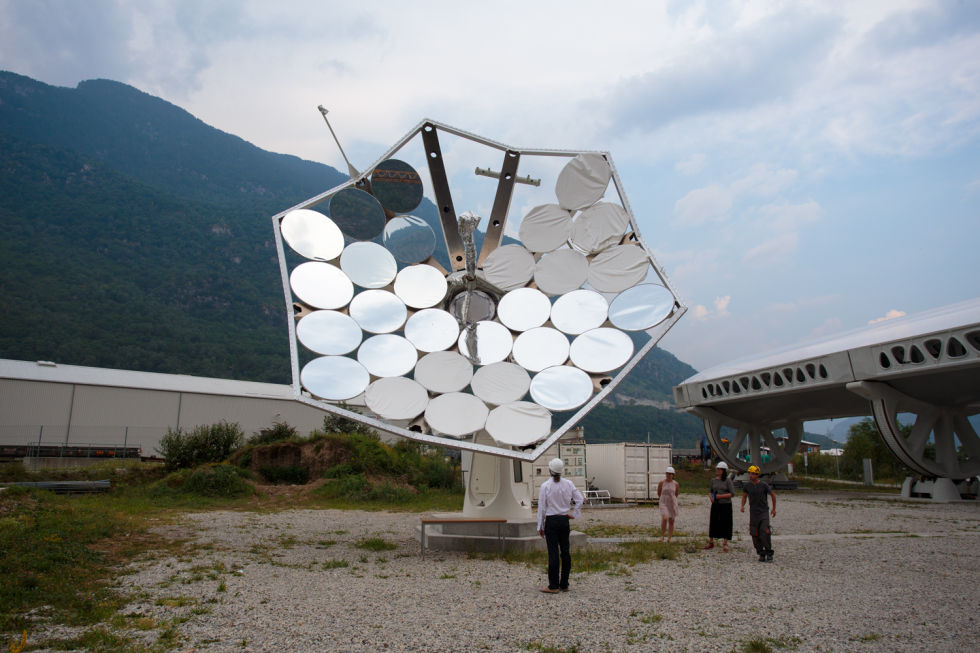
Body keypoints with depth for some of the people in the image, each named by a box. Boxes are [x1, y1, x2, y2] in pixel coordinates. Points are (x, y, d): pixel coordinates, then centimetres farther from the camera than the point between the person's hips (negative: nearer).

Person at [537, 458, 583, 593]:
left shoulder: (545, 486, -10)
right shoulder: (568, 484, 0)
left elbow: (542, 508, -7)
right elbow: (580, 499, 0)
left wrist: (540, 526, 0)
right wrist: (573, 513, 8)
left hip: (551, 521, -4)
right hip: (564, 521, 4)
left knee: (553, 553, -2)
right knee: (565, 552, 10)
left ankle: (553, 586, 1)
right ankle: (564, 584, 16)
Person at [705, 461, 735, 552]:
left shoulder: (728, 480, -7)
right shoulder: (713, 480, 6)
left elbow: (732, 493, -10)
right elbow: (709, 491, 14)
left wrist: (720, 496, -18)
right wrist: (711, 498, -6)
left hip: (725, 505, -4)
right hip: (715, 505, 4)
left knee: (725, 524, 1)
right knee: (713, 523, 8)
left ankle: (725, 544, 11)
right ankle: (711, 542, 19)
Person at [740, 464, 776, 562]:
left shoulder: (764, 485, -11)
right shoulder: (747, 485, -2)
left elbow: (773, 495, 6)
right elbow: (744, 496, 16)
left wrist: (774, 508, 11)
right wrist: (742, 506, 0)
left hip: (764, 512, -3)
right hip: (753, 513, 3)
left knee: (765, 533, -15)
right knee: (755, 535, 0)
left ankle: (769, 553, 4)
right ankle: (761, 554, 16)